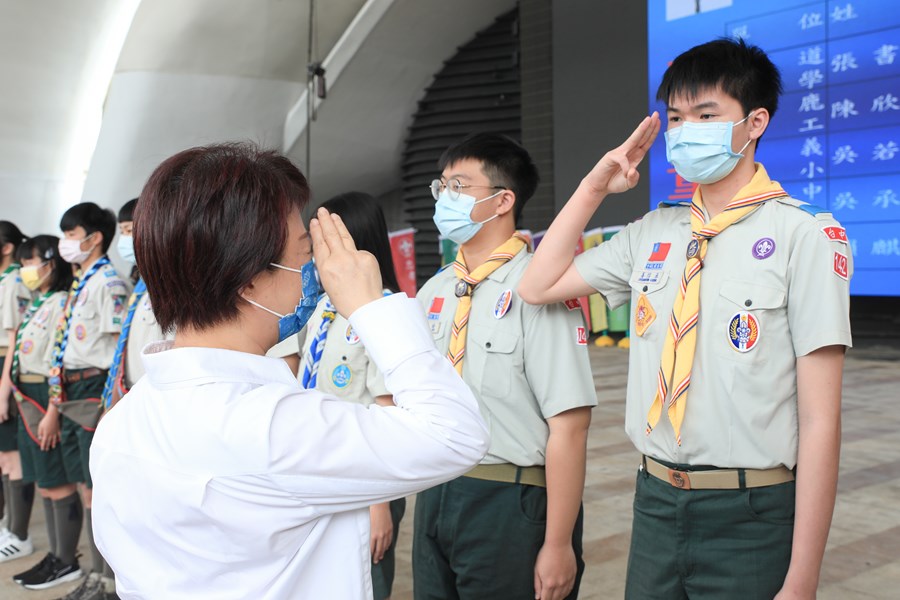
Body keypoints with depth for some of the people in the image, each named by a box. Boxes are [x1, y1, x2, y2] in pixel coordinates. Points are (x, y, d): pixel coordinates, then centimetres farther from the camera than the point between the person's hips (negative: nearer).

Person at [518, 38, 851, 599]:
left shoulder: (804, 236, -11)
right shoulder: (653, 233, 5)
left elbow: (820, 421, -13)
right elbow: (539, 286, 10)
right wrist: (595, 187, 3)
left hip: (751, 516, -4)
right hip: (656, 500, 5)